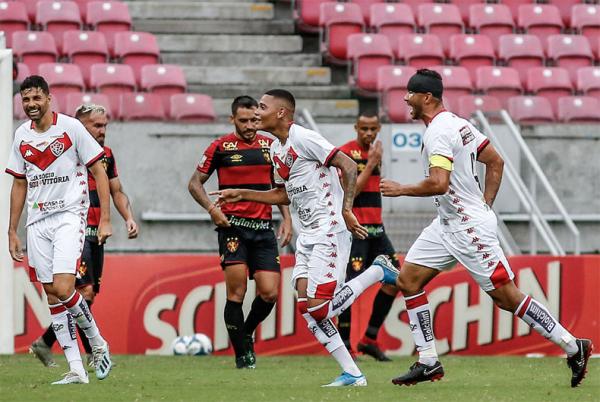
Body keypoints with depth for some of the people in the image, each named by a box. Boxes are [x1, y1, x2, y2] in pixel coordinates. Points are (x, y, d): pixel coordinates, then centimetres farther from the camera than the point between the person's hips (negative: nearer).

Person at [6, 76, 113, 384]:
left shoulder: (70, 128, -6)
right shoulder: (21, 135, 10)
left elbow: (99, 172, -3)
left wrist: (105, 219, -8)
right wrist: (12, 231, 17)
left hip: (69, 216, -5)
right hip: (37, 222, 5)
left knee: (62, 289, -19)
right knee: (52, 295, 0)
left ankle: (98, 343, 5)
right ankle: (76, 369, 3)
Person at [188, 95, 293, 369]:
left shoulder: (270, 146, 11)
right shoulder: (221, 147, 1)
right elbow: (195, 183, 6)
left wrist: (287, 219, 9)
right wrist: (212, 208, -10)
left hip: (263, 228, 3)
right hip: (232, 225, -3)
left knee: (270, 292, -6)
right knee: (236, 292, -11)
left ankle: (246, 333, 22)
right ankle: (242, 353, -1)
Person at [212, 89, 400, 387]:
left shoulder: (302, 138, -13)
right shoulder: (276, 149, 15)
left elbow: (348, 166, -17)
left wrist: (346, 209, -24)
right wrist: (241, 195, 21)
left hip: (330, 229, -9)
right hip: (308, 233, 9)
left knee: (318, 307, -14)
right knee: (307, 306, 0)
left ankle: (377, 271, 5)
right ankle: (352, 373, 5)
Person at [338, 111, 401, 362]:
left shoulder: (374, 153, 15)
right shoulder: (345, 153, -10)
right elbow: (350, 192, -19)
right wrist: (370, 164, -18)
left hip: (375, 228, 9)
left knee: (394, 280, 5)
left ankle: (369, 340, 13)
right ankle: (343, 344, -4)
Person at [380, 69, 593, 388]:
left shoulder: (438, 132, -19)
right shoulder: (457, 123, 12)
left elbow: (439, 184, -30)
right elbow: (495, 162, 18)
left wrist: (401, 190, -16)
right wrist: (485, 204, 16)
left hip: (470, 228, -11)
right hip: (447, 225, 11)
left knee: (506, 296, -7)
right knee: (408, 279, 6)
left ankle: (574, 348, 0)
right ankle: (428, 363, 7)